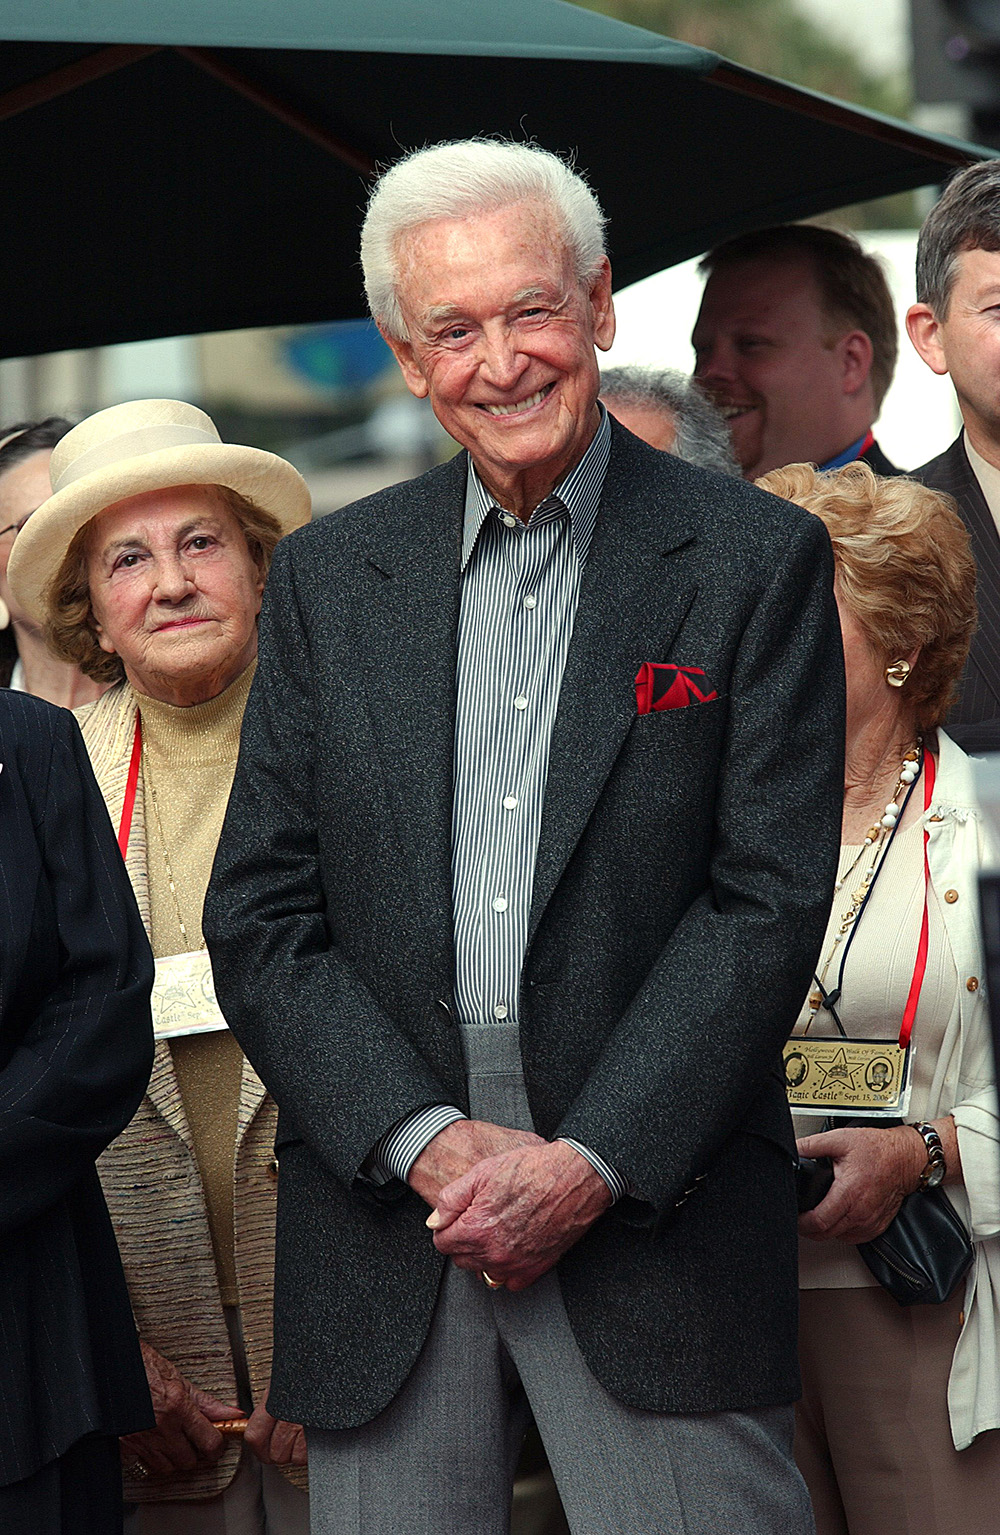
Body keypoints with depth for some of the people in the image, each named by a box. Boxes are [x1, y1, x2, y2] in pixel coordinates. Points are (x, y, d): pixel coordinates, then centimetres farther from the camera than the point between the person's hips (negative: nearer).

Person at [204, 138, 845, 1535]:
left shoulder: (755, 561, 2)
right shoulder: (328, 578, 10)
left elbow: (769, 897, -4)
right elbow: (260, 920, 6)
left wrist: (588, 1165, -11)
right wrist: (431, 1143, -8)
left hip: (657, 1201, -2)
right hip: (386, 1206, 3)